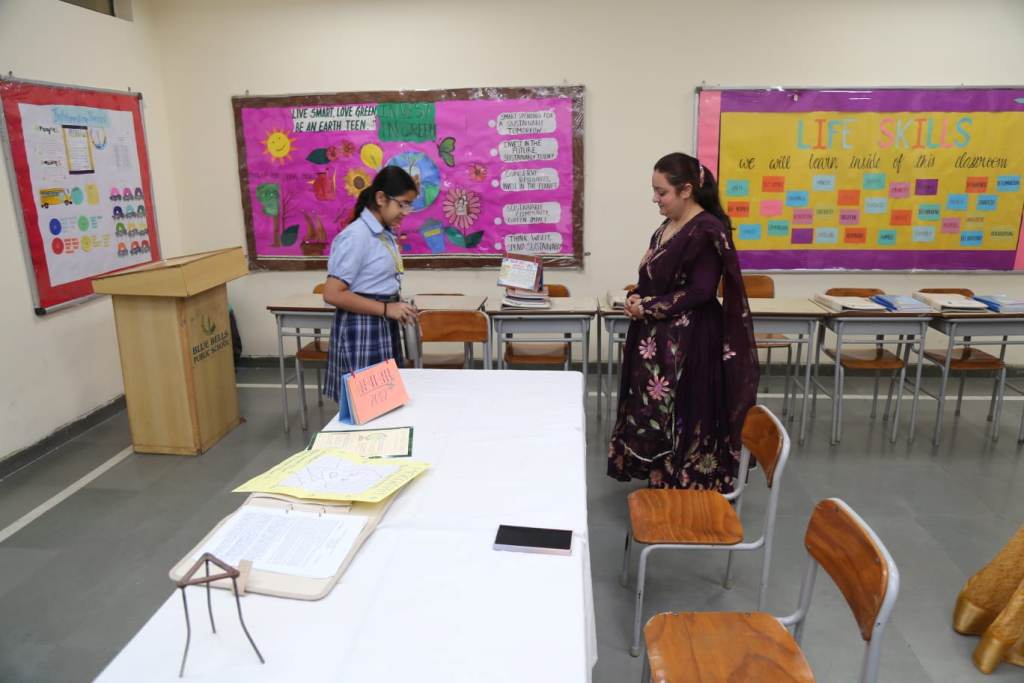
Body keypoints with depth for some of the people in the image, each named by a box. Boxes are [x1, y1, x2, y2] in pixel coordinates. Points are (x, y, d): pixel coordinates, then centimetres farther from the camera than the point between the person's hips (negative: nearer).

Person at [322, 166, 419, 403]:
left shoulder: (386, 234, 10)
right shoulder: (356, 236, -16)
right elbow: (332, 294, -21)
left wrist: (397, 309, 4)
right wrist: (386, 309, -21)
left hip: (384, 327, 9)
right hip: (361, 330, -9)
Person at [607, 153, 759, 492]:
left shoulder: (707, 230, -16)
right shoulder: (666, 227, 10)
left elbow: (699, 291, -20)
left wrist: (647, 308, -17)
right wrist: (635, 297, -3)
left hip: (688, 342, -9)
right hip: (657, 338, 9)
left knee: (681, 416, 1)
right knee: (654, 412, 15)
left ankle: (684, 488, 17)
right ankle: (660, 478, 30)